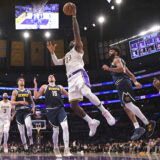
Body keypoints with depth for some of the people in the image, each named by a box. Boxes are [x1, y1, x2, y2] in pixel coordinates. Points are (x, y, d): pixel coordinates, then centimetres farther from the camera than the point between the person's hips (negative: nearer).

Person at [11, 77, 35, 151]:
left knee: (28, 125, -28)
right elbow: (12, 102, -4)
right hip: (19, 111, 0)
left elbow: (32, 101, 18)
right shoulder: (15, 92, 7)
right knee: (21, 131, 3)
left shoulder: (28, 91, 14)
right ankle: (25, 146, 13)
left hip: (27, 110, 0)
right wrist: (20, 102, -21)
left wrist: (33, 107, -2)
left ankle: (31, 140, -12)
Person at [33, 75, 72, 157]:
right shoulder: (44, 87, 14)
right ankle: (56, 148, 28)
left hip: (60, 109, 2)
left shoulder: (60, 87, 20)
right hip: (50, 110, -1)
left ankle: (66, 150, -16)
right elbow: (36, 97, 5)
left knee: (65, 126, -19)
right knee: (56, 130, 4)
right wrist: (35, 85, 0)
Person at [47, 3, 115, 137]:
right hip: (71, 79, 7)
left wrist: (74, 17, -5)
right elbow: (56, 62, 34)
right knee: (73, 105, -5)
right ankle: (92, 122, 4)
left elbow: (77, 33, 0)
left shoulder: (78, 49, 13)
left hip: (79, 74, -7)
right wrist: (52, 52, 24)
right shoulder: (67, 56, 35)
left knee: (86, 93, -35)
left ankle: (104, 112, -21)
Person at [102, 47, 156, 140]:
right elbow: (130, 74, 27)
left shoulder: (116, 59, 4)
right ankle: (137, 128, -4)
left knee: (129, 105, -19)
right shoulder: (120, 61, 33)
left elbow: (120, 69, -17)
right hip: (121, 85, 10)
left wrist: (108, 68, -10)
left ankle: (148, 123, -22)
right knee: (126, 108, 3)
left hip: (122, 82, -10)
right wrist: (135, 82, 17)